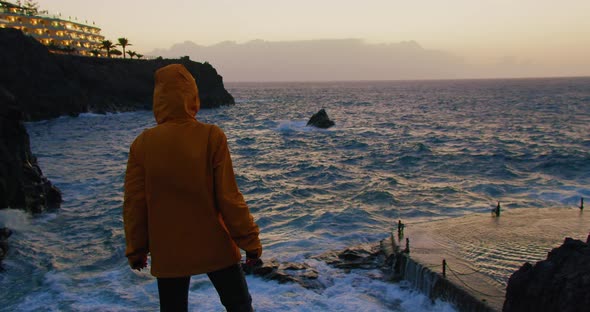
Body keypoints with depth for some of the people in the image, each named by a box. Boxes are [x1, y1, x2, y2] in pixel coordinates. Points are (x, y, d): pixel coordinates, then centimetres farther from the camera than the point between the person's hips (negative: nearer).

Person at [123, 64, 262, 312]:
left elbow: (134, 204, -2)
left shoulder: (142, 144, -7)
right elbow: (229, 197, -13)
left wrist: (136, 249, 11)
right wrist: (250, 241, -3)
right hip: (216, 247, -2)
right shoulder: (212, 137, -14)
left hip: (168, 252, 2)